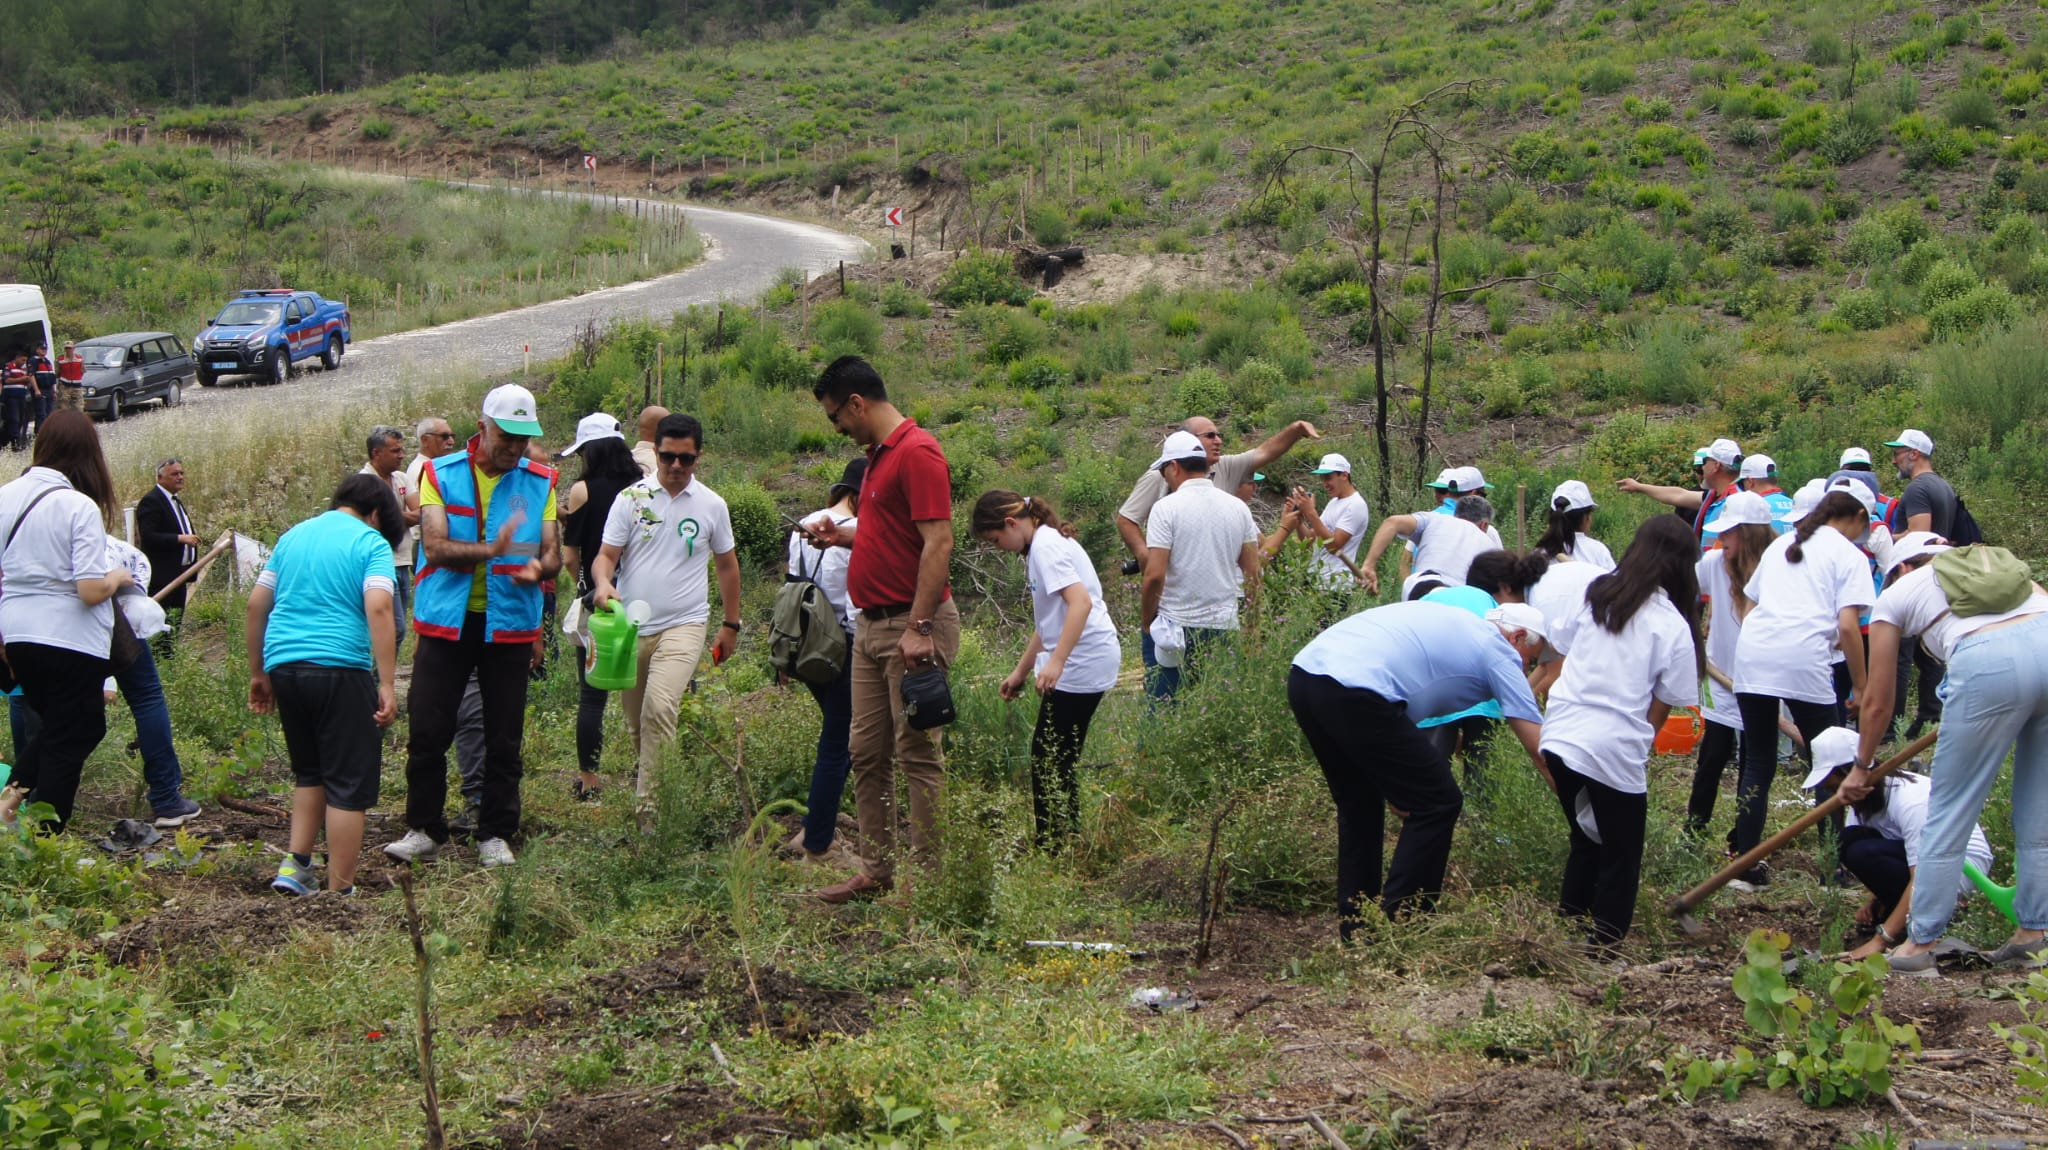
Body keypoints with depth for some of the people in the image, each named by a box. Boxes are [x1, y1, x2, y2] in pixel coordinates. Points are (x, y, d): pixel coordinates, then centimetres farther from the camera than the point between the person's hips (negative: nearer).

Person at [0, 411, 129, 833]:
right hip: (72, 640, -6)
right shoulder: (79, 506, -15)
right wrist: (117, 577, 2)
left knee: (54, 726, 25)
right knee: (70, 739, 6)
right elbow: (90, 591, -19)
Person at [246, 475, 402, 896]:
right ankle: (339, 892, 1)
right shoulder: (371, 543, -1)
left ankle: (295, 865, 12)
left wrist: (258, 673, 23)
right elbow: (378, 609, -15)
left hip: (283, 666, 6)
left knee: (311, 771, 23)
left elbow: (257, 603, 16)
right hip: (339, 668, -6)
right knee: (348, 784, 1)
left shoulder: (292, 536, 17)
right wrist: (387, 685, -18)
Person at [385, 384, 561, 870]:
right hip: (447, 621, -1)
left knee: (503, 738, 4)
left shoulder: (539, 482, 5)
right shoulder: (440, 474, -1)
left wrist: (538, 568, -23)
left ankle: (495, 834, 15)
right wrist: (490, 550, -30)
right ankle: (424, 830, 14)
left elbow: (553, 553, 2)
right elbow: (435, 545, -13)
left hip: (509, 624, 1)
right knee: (428, 731, 0)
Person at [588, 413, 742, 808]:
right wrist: (603, 583, -22)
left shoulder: (712, 505, 4)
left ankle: (648, 801, -21)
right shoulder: (631, 499, 3)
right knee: (636, 722, 9)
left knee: (659, 708, -22)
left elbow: (726, 565, 16)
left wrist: (731, 624, 17)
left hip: (683, 625, -2)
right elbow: (606, 555, 1)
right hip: (630, 625, 2)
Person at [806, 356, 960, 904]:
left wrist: (918, 627, -25)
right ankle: (877, 870, 18)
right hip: (871, 626, 10)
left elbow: (938, 542, -22)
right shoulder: (879, 455, 17)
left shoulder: (917, 452, -15)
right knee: (865, 752, 11)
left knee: (917, 754, -5)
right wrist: (845, 537, 14)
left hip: (910, 625, -10)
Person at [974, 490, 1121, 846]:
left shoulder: (1046, 546, -13)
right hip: (1082, 665, 10)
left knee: (1050, 761, -6)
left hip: (1081, 665, -10)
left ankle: (1053, 847, -3)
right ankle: (1062, 845, 13)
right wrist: (1021, 673, 28)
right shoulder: (1044, 543, 18)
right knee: (1057, 761, 11)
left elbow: (1080, 602, -26)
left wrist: (1056, 662, -33)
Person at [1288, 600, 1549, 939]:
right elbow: (1538, 748, 8)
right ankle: (1395, 925, 4)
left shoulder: (1453, 622, 32)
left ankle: (1354, 929, 27)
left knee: (1360, 807, 25)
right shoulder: (1499, 653, 10)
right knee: (1437, 804, 4)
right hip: (1354, 691, -9)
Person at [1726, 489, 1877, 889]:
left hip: (1752, 654, 5)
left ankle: (1746, 866, 7)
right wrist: (1861, 687, 4)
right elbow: (1848, 627, -3)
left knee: (1757, 762, 11)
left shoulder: (1780, 545, 26)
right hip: (1803, 660, -5)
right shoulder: (1848, 554, 8)